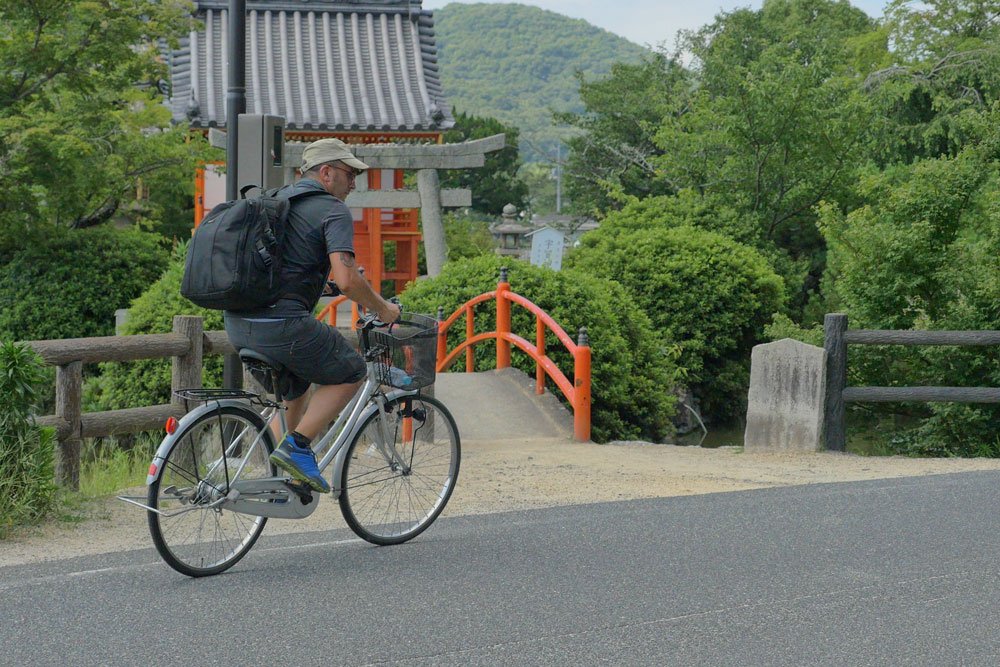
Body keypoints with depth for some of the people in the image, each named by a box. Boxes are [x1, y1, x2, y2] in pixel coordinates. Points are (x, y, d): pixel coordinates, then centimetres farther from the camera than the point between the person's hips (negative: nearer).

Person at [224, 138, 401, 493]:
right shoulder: (334, 210, -4)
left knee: (297, 379, 31)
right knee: (350, 373, 12)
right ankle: (296, 446, 0)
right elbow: (346, 280, -17)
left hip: (237, 322, 8)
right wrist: (382, 308, -1)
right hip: (281, 325, -8)